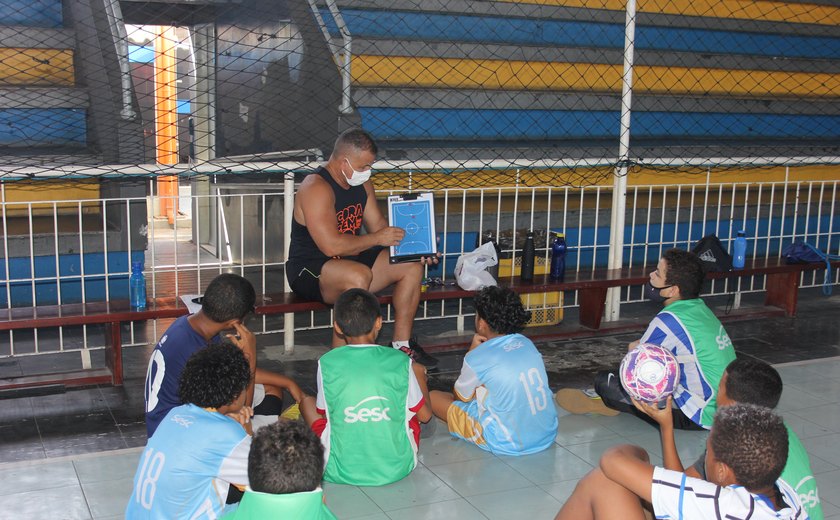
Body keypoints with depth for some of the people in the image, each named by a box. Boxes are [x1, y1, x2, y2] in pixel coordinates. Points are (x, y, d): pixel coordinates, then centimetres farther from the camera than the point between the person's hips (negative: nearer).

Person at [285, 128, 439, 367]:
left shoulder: (362, 184, 7)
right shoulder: (317, 187, -22)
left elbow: (379, 225, 12)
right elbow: (332, 246, -29)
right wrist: (377, 239, -20)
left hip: (350, 260, 9)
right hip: (309, 269, -9)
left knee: (411, 266, -2)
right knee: (359, 276, -38)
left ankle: (402, 344, 5)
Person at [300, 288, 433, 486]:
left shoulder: (327, 363, -10)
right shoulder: (400, 361, -8)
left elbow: (323, 411, 6)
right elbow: (425, 415, 3)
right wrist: (419, 374, 22)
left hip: (342, 473, -2)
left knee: (307, 402, 21)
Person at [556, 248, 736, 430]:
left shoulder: (669, 320, -22)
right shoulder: (700, 308, 5)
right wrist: (640, 346, 5)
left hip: (703, 416, -10)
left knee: (606, 382, -13)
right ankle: (608, 400, 21)